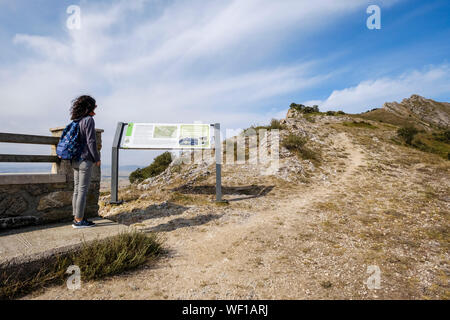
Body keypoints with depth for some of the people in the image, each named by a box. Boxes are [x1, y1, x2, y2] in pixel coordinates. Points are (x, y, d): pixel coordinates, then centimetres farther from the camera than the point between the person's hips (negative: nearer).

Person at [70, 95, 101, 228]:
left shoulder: (76, 121, 13)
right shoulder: (88, 120, -10)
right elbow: (91, 141, -15)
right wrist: (97, 159, -8)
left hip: (75, 160, 9)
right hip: (85, 160, -8)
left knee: (77, 189, 12)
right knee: (82, 190, -3)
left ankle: (76, 218, 20)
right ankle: (79, 220, 3)